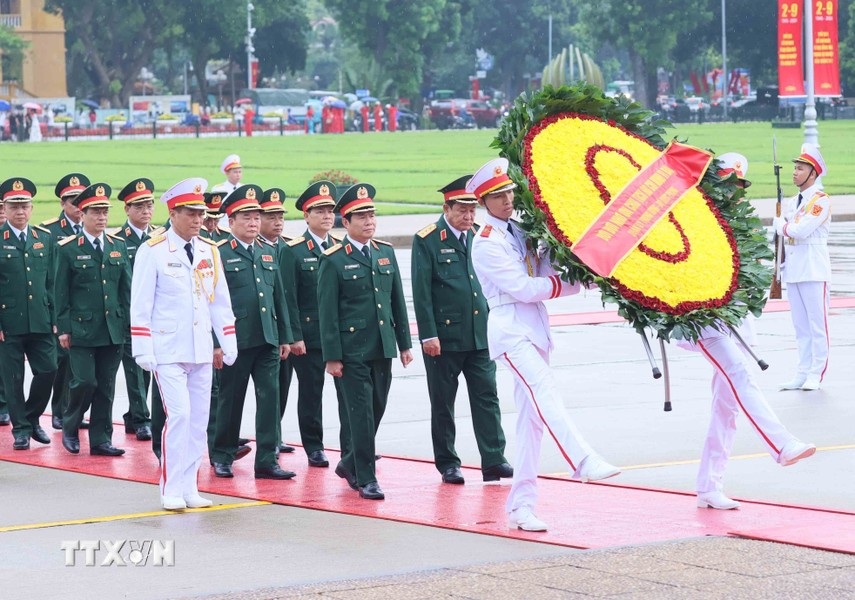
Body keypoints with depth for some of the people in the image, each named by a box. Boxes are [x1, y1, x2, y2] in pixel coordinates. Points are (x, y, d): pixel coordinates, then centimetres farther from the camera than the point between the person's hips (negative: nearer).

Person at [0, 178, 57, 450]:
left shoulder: (45, 239, 10)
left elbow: (51, 283, 13)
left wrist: (53, 319, 8)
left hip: (40, 322, 3)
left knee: (47, 371, -1)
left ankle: (32, 418, 19)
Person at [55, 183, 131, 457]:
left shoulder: (119, 246, 10)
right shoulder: (68, 249, -2)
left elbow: (126, 288, 12)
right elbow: (61, 291, -2)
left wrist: (127, 322, 7)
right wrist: (63, 328, -6)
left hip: (113, 329, 4)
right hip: (81, 329, -4)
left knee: (106, 386, 5)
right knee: (84, 382, -8)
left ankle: (101, 439, 12)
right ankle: (70, 427, 16)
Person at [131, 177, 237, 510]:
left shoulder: (210, 252, 9)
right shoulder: (152, 251, -7)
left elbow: (220, 301, 14)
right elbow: (140, 305, -7)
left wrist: (228, 345, 9)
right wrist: (143, 351, -11)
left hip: (201, 351, 6)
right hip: (168, 351, -6)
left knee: (199, 419, 6)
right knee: (179, 414, -13)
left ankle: (189, 487, 14)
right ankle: (171, 490, -5)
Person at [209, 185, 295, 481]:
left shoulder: (268, 253, 14)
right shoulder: (220, 254, -4)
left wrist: (284, 337, 12)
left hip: (267, 340, 5)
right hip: (236, 341, -5)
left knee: (270, 398, 0)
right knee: (230, 399, 5)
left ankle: (267, 460, 3)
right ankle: (222, 456, 19)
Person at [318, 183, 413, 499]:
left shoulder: (386, 252, 10)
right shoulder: (334, 260, -6)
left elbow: (397, 301, 15)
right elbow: (327, 311, -7)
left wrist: (405, 343, 11)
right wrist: (332, 356, -10)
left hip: (383, 349, 6)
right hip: (352, 351, -6)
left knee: (376, 411, 11)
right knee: (361, 414, -5)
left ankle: (349, 464, 30)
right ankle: (366, 478, 1)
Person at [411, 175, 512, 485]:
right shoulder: (427, 241, -5)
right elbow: (421, 292, -8)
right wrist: (428, 335, -13)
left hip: (480, 334, 4)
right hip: (444, 337, -4)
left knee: (487, 396, -1)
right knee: (443, 402, 5)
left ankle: (494, 460, 0)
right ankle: (447, 464, 13)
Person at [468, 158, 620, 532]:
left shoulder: (521, 232, 15)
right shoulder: (486, 244, -7)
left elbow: (545, 278, 13)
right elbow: (524, 288, -13)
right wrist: (579, 283, -10)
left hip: (536, 328, 8)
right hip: (510, 328, -8)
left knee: (531, 417, 5)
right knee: (545, 391, -28)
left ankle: (521, 505, 8)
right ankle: (584, 462, -45)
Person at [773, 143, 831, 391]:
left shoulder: (821, 201, -9)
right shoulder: (792, 202, 17)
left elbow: (801, 230, -18)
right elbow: (779, 229, 13)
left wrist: (783, 225, -2)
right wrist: (786, 226, -6)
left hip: (814, 270, -8)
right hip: (793, 269, 8)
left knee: (817, 323, -5)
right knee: (800, 325, 8)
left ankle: (816, 374, -3)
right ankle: (802, 373, 11)